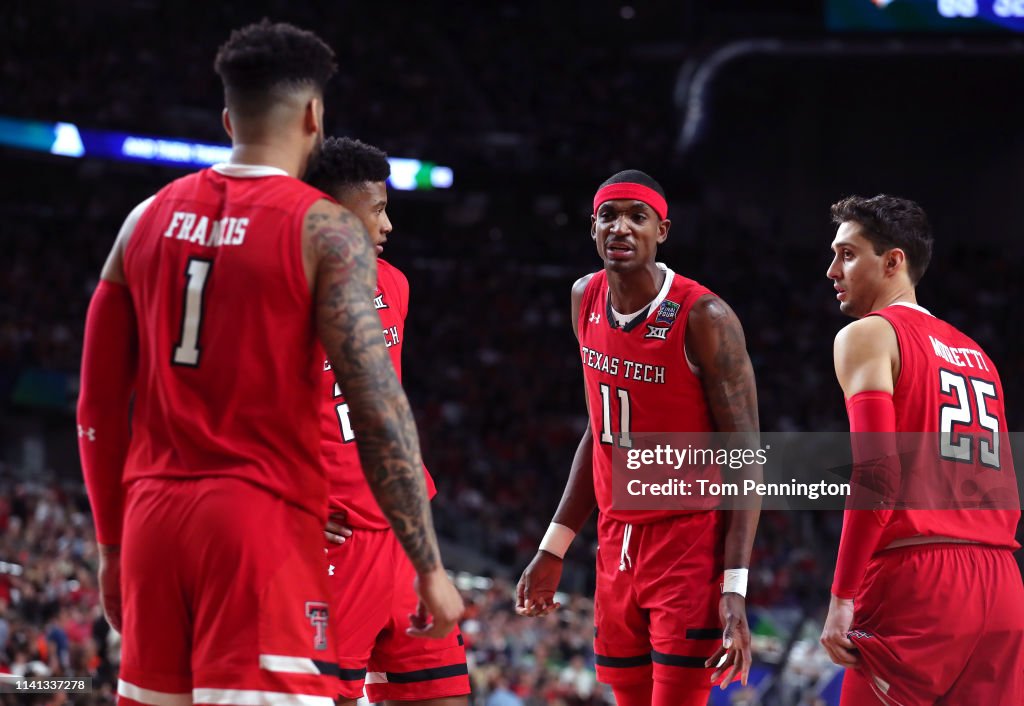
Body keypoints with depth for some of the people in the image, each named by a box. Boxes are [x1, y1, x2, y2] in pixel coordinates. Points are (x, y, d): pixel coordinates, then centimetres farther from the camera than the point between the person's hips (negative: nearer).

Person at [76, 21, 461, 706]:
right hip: (264, 520, -6)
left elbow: (99, 408, 12)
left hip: (154, 519, 6)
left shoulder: (148, 218, 11)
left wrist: (113, 546, 21)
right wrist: (430, 567, -7)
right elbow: (380, 413, -11)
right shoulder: (326, 229, -5)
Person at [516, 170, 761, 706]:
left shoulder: (704, 319, -16)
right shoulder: (586, 300, 5)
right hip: (617, 542, 7)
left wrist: (735, 589, -23)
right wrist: (553, 548, 14)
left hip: (690, 545, -7)